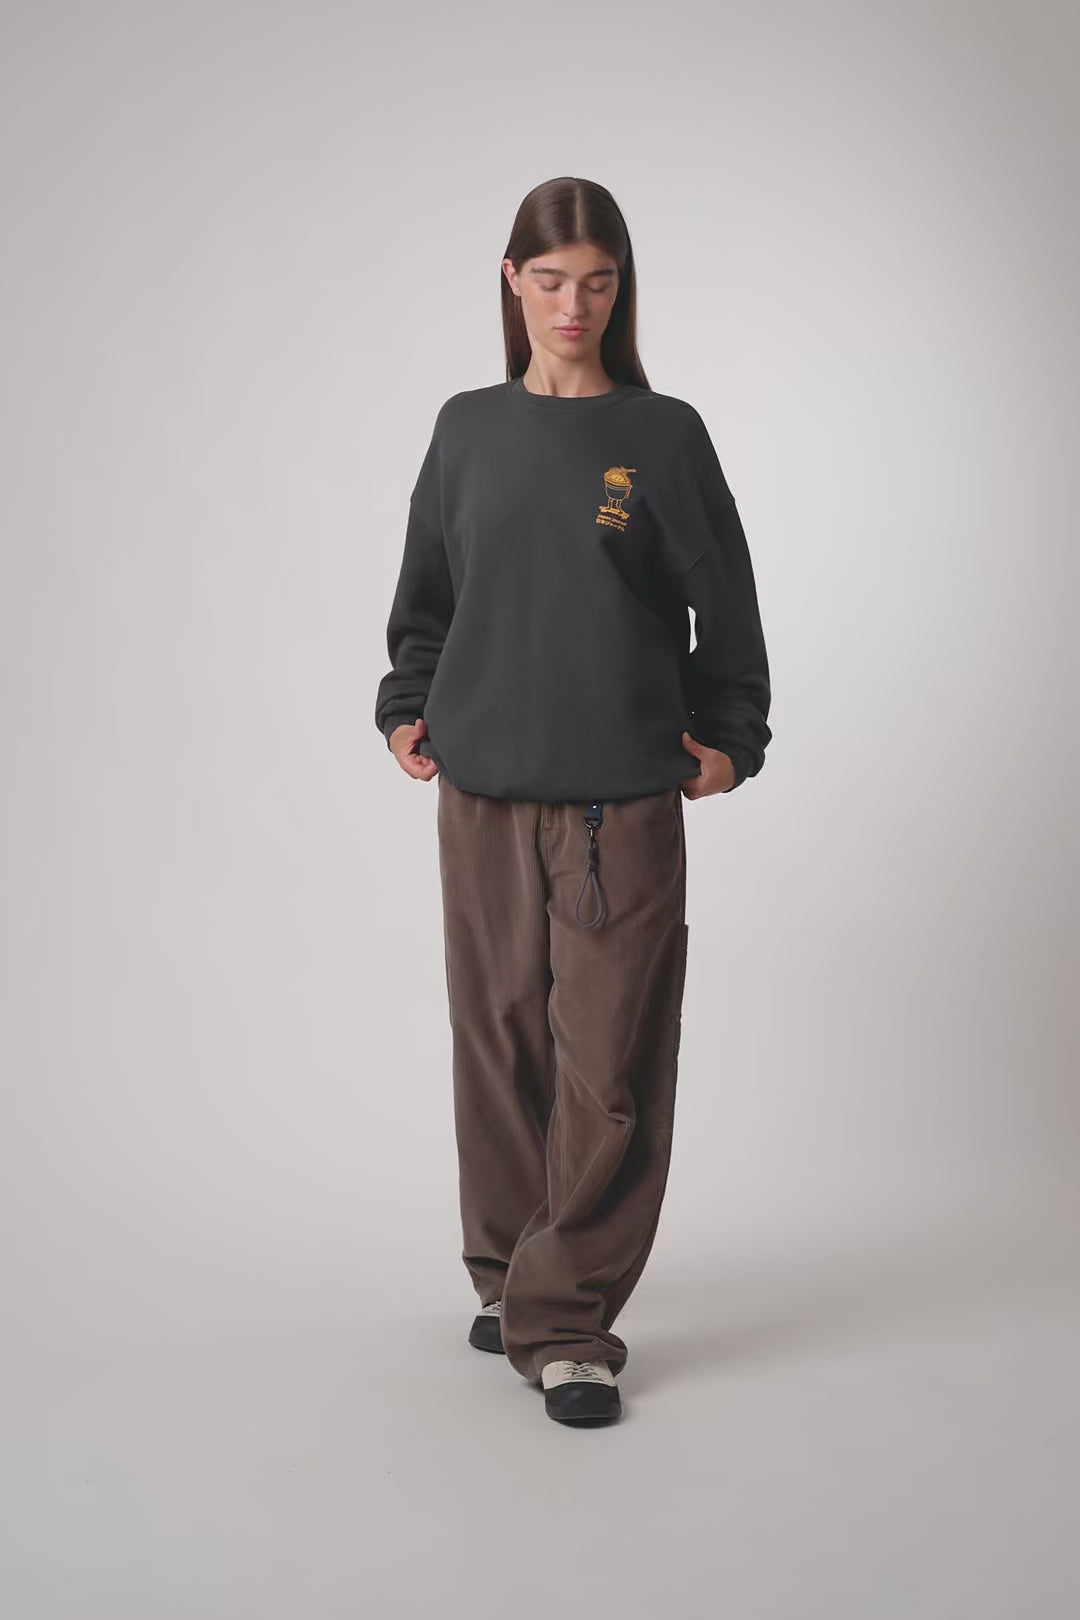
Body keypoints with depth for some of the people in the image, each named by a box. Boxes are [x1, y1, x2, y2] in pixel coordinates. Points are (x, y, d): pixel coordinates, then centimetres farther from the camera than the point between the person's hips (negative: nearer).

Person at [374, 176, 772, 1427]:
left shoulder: (664, 435, 3)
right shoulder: (469, 431, 9)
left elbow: (727, 604, 8)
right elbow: (425, 590, 19)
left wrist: (729, 737, 5)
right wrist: (408, 706, 9)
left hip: (624, 798, -2)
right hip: (482, 793, 2)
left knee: (609, 1064, -5)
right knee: (501, 1041, 8)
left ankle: (567, 1320, 4)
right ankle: (507, 1271, 26)